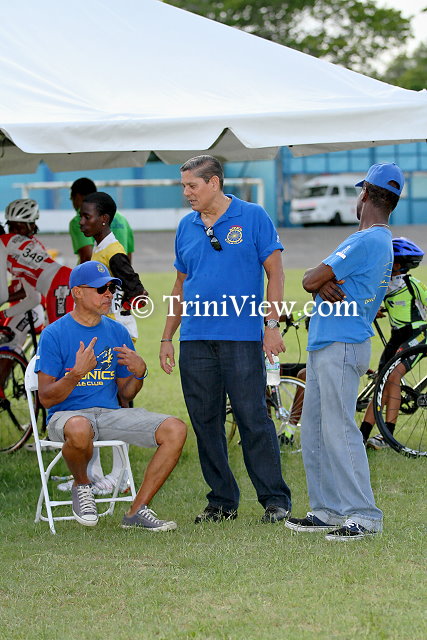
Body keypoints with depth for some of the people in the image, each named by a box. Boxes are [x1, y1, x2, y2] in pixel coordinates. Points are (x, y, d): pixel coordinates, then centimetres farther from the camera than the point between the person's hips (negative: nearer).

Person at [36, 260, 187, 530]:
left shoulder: (118, 333, 12)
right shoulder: (54, 334, -3)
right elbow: (46, 398, -8)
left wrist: (139, 373, -6)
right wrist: (76, 374, -24)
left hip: (111, 413, 5)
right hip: (67, 415, -5)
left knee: (175, 429, -17)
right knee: (80, 429, -43)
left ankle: (138, 510, -11)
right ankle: (82, 485, -8)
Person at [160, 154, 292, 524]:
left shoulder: (253, 217, 0)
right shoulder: (186, 227, 13)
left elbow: (274, 272, -1)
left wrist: (272, 325, -9)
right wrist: (167, 337, 16)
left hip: (242, 337, -5)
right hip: (195, 340, 5)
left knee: (253, 420, -5)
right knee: (206, 423, 6)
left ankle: (276, 500, 2)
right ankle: (222, 501, 14)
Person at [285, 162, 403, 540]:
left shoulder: (368, 241, -16)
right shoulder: (380, 241, 18)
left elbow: (311, 281, -17)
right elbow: (311, 279, 14)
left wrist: (320, 280, 5)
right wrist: (325, 283, -8)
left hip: (342, 348, -10)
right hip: (325, 346, 10)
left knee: (339, 430, -11)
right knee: (314, 431, 12)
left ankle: (364, 516, -10)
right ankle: (329, 510, 16)